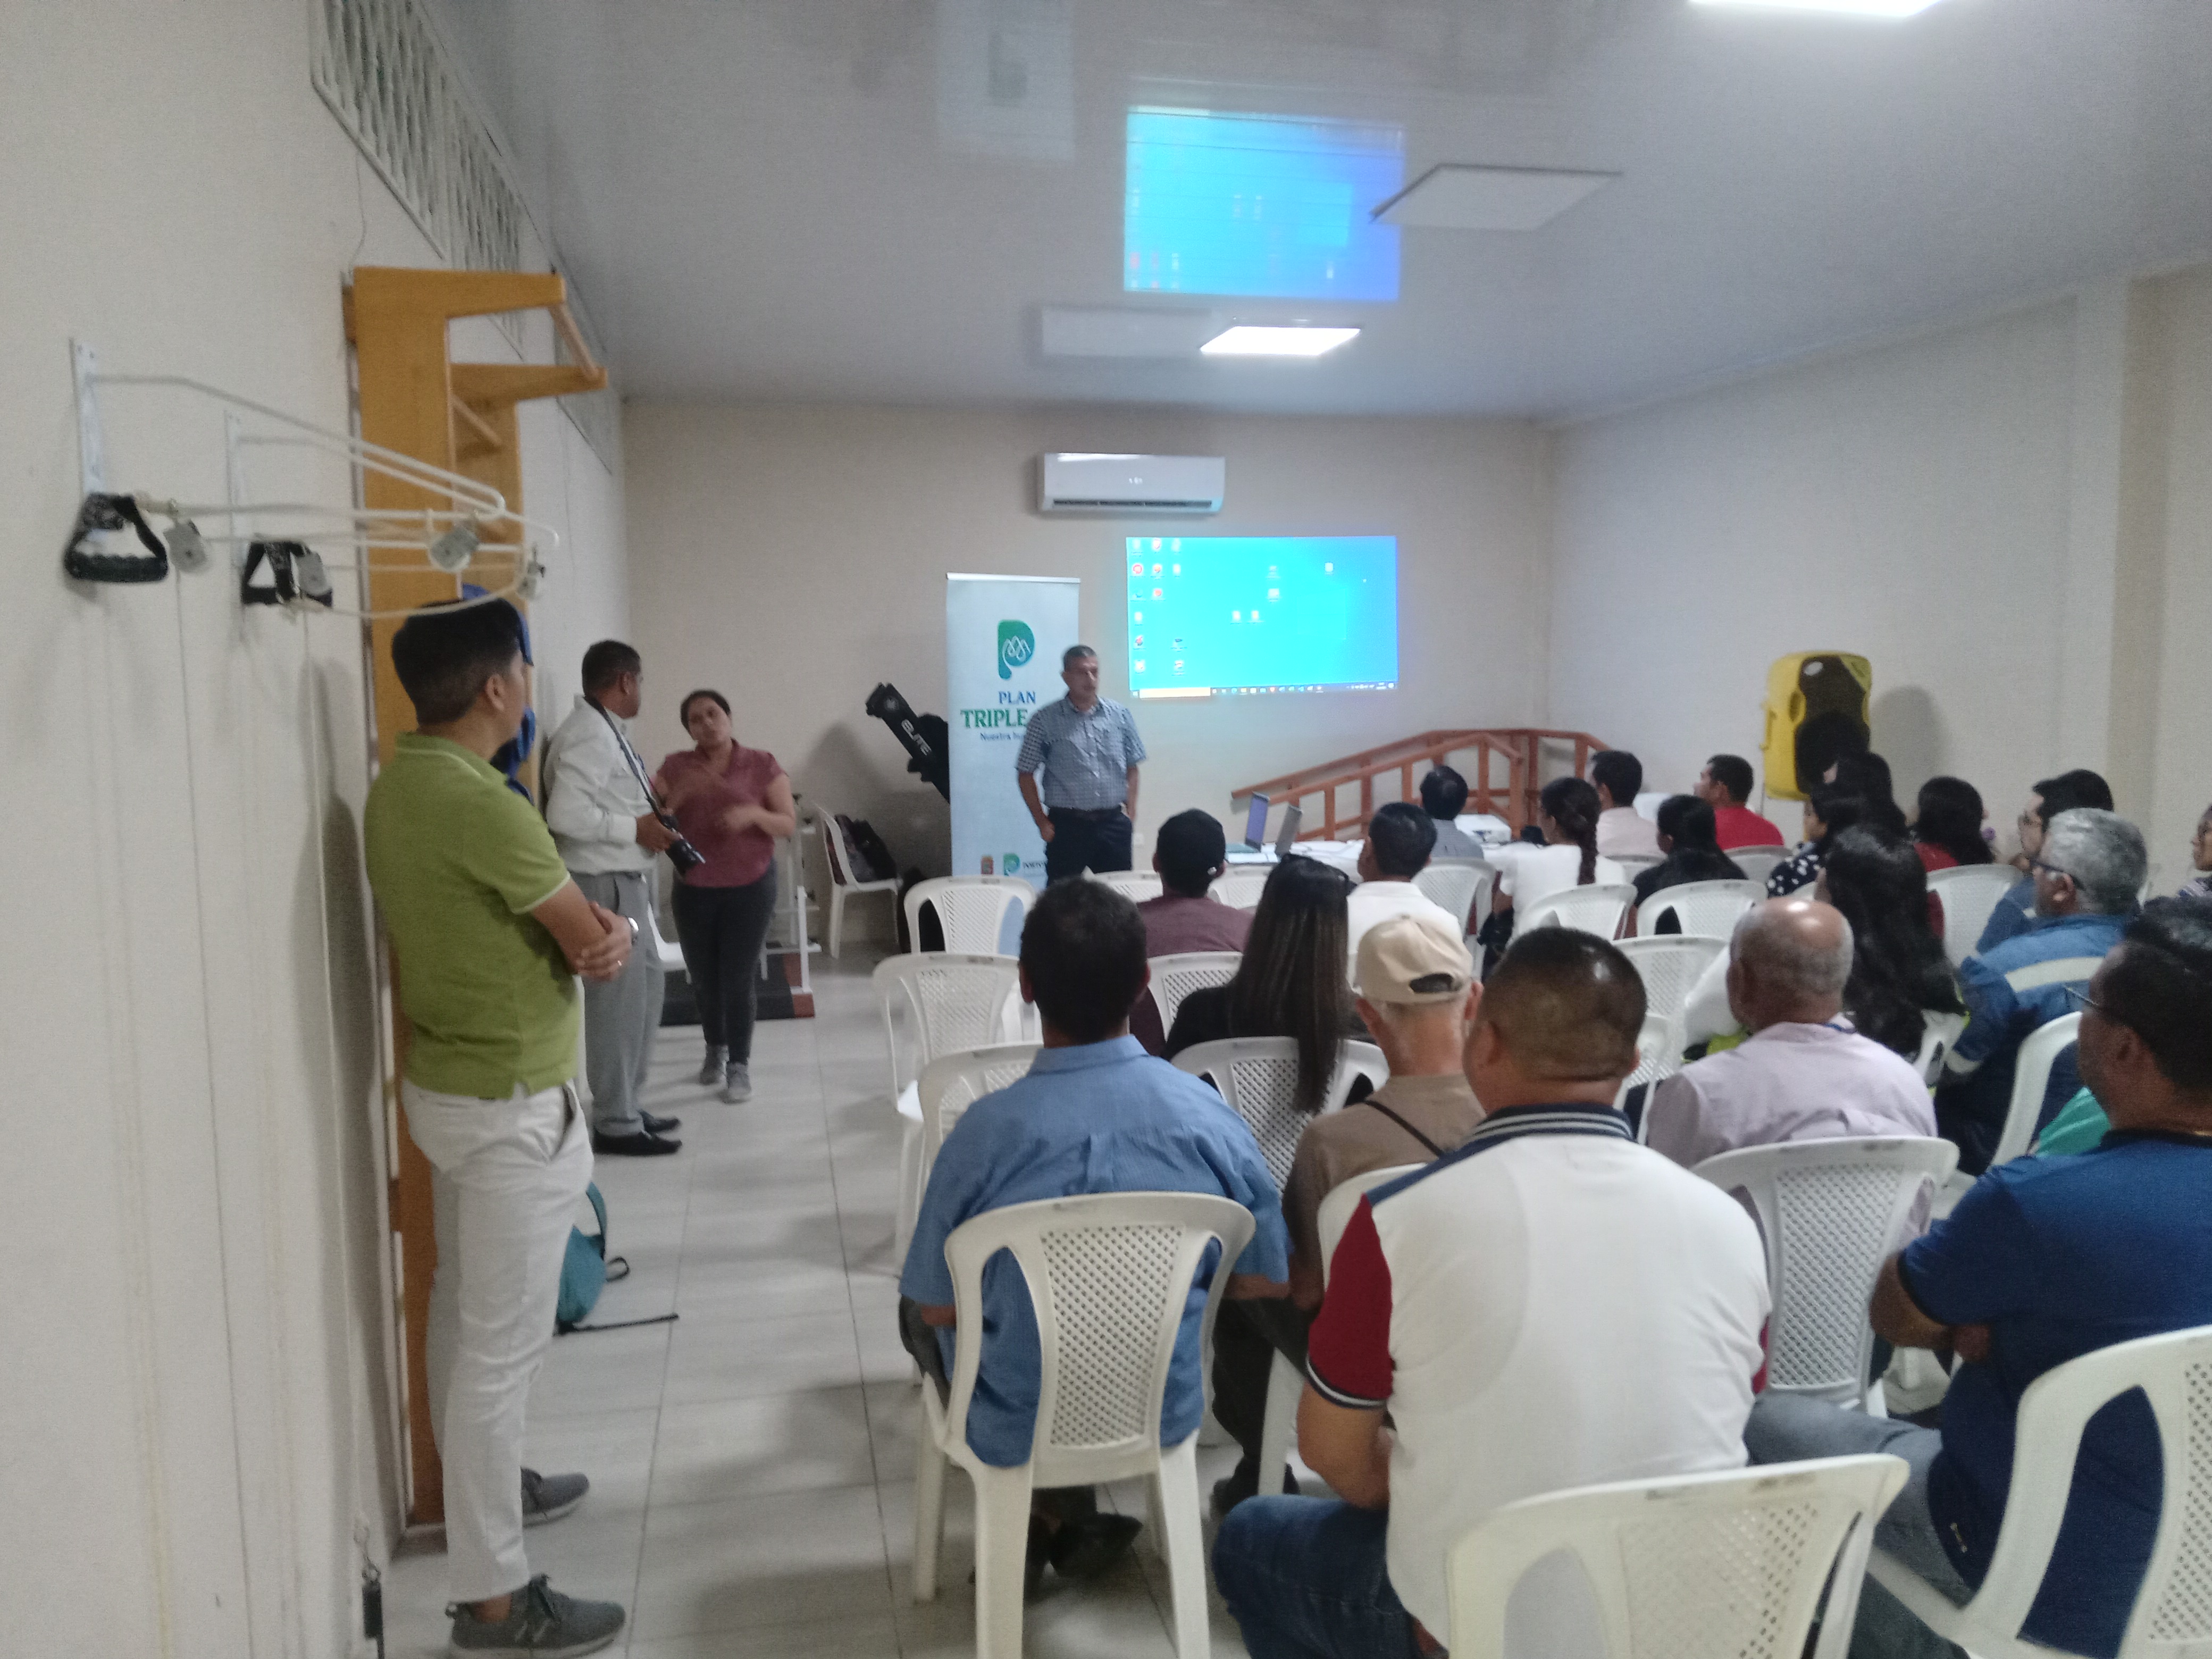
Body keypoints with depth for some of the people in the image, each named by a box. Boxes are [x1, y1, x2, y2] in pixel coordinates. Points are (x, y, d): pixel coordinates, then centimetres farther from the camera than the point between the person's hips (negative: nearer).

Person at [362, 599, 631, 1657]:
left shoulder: (397, 786, 5)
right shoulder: (485, 809, -26)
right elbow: (594, 950, -17)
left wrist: (592, 925, -6)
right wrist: (606, 938, 5)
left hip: (447, 1081, 10)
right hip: (511, 1104, -10)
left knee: (464, 1305, 24)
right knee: (505, 1339, -1)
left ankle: (480, 1480, 44)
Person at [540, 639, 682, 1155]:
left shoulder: (607, 732, 13)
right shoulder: (588, 737, -18)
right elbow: (566, 815, -27)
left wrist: (649, 817, 11)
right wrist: (636, 828, -19)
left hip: (626, 881, 10)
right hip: (605, 885, -10)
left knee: (644, 990, 17)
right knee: (617, 1001, -2)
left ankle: (626, 1106, 29)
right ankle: (615, 1124, 9)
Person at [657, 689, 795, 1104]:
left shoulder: (762, 764, -2)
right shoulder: (676, 766, 2)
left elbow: (789, 823, -4)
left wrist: (753, 813, -22)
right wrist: (681, 794, -20)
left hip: (751, 886, -2)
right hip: (694, 889, 2)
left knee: (739, 978, -7)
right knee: (704, 977, 8)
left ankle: (740, 1065, 7)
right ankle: (715, 1050, 33)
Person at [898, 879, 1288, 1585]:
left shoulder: (986, 1130, -25)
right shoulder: (1211, 1116, -18)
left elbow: (936, 1309, -12)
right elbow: (1267, 1282, -6)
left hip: (1014, 1434, -3)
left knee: (914, 1311, 27)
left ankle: (1057, 1516, 24)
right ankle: (1067, 1522, 26)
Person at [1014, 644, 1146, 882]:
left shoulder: (1120, 715, 5)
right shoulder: (1045, 720, -2)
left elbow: (1132, 769, 11)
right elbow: (1025, 775, 2)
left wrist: (1131, 814, 3)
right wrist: (1042, 823, -2)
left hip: (1113, 823, 2)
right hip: (1067, 824, -2)